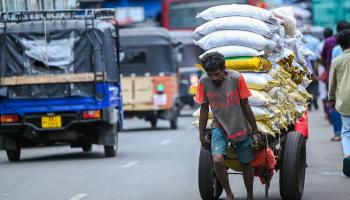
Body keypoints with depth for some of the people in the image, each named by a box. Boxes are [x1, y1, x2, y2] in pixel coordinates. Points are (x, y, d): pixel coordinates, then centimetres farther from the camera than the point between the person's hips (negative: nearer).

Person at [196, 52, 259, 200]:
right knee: (217, 160, -22)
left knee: (246, 165, 9)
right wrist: (202, 136, 2)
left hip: (241, 128, 0)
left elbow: (245, 106, -9)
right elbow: (204, 109, -1)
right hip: (219, 128, 1)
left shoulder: (236, 78, -18)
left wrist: (255, 131, -4)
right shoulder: (204, 82, -13)